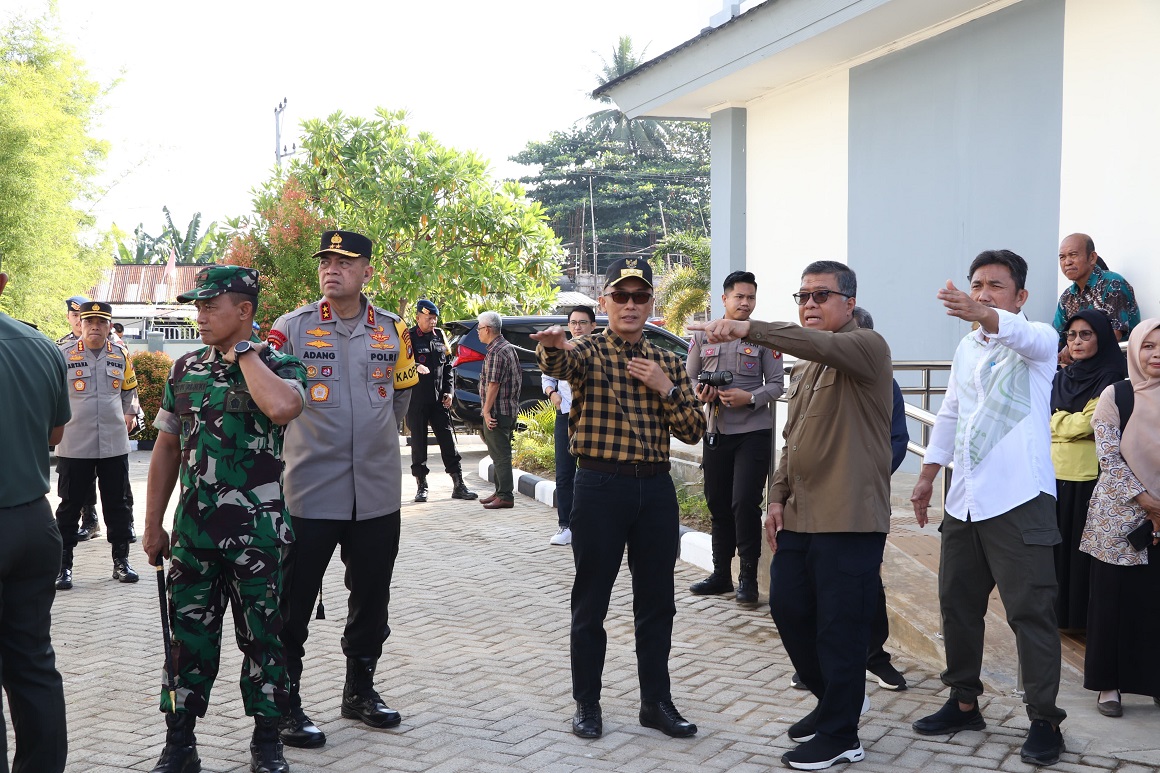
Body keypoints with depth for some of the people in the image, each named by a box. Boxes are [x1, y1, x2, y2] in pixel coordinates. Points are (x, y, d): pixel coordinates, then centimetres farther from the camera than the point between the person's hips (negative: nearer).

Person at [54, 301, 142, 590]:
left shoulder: (121, 356, 7)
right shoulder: (63, 354, -4)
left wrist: (130, 414, 11)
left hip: (115, 444, 3)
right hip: (74, 445, -3)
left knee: (118, 504, 9)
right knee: (70, 506, 4)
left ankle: (121, 561, 19)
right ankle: (64, 565, 13)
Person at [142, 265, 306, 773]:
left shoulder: (279, 366, -5)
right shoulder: (184, 369, 9)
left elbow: (282, 407, -31)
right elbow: (166, 450, 14)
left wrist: (243, 352, -16)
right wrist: (153, 524, 12)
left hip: (258, 532, -4)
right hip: (192, 531, 4)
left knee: (262, 638, 7)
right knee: (189, 638, 8)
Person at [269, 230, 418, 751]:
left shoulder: (394, 331, 6)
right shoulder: (292, 328, -4)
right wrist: (312, 440, 1)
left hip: (378, 493, 4)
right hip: (310, 492, -3)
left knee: (371, 598, 14)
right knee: (294, 604, 2)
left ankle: (360, 689, 31)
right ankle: (286, 704, 14)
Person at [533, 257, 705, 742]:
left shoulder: (667, 363, 12)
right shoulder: (588, 352, -1)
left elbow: (693, 431, 7)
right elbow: (559, 364, -27)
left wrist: (665, 387, -8)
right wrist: (552, 345, -51)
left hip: (656, 488, 4)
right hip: (601, 486, -4)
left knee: (657, 601, 10)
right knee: (591, 601, 5)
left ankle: (656, 701, 23)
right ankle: (587, 703, 19)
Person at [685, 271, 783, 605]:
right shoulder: (703, 336, 8)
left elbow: (777, 383, 1)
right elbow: (689, 378, 13)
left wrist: (750, 398, -16)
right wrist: (699, 393, -9)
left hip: (753, 431, -3)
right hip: (715, 431, 3)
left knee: (745, 503, -10)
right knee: (718, 504, 10)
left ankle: (748, 577, 2)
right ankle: (721, 574, 22)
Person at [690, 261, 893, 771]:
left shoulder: (866, 347, -9)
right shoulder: (804, 368, 18)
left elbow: (821, 345, -31)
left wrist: (748, 330, -41)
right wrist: (778, 497, 11)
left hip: (849, 519, -9)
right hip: (800, 517, 9)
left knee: (840, 629, -2)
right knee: (788, 610, 14)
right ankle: (833, 702, 35)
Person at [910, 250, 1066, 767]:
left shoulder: (1038, 341, -6)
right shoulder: (967, 348, 15)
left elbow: (1023, 334, -32)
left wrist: (980, 314, -53)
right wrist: (927, 476, 19)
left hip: (1020, 501, -7)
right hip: (964, 501, 7)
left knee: (1030, 611, -5)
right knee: (957, 603, 13)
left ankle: (1044, 720, 7)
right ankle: (964, 702, 28)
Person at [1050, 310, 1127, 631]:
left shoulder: (1112, 379, -4)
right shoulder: (1060, 379, 15)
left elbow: (1090, 422, -12)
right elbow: (1048, 421, 5)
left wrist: (1063, 422, 0)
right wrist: (1082, 425, -8)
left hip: (1090, 476, -6)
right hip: (1056, 475, 6)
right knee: (1058, 543, 8)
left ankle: (1085, 616, 6)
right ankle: (1060, 612, 16)